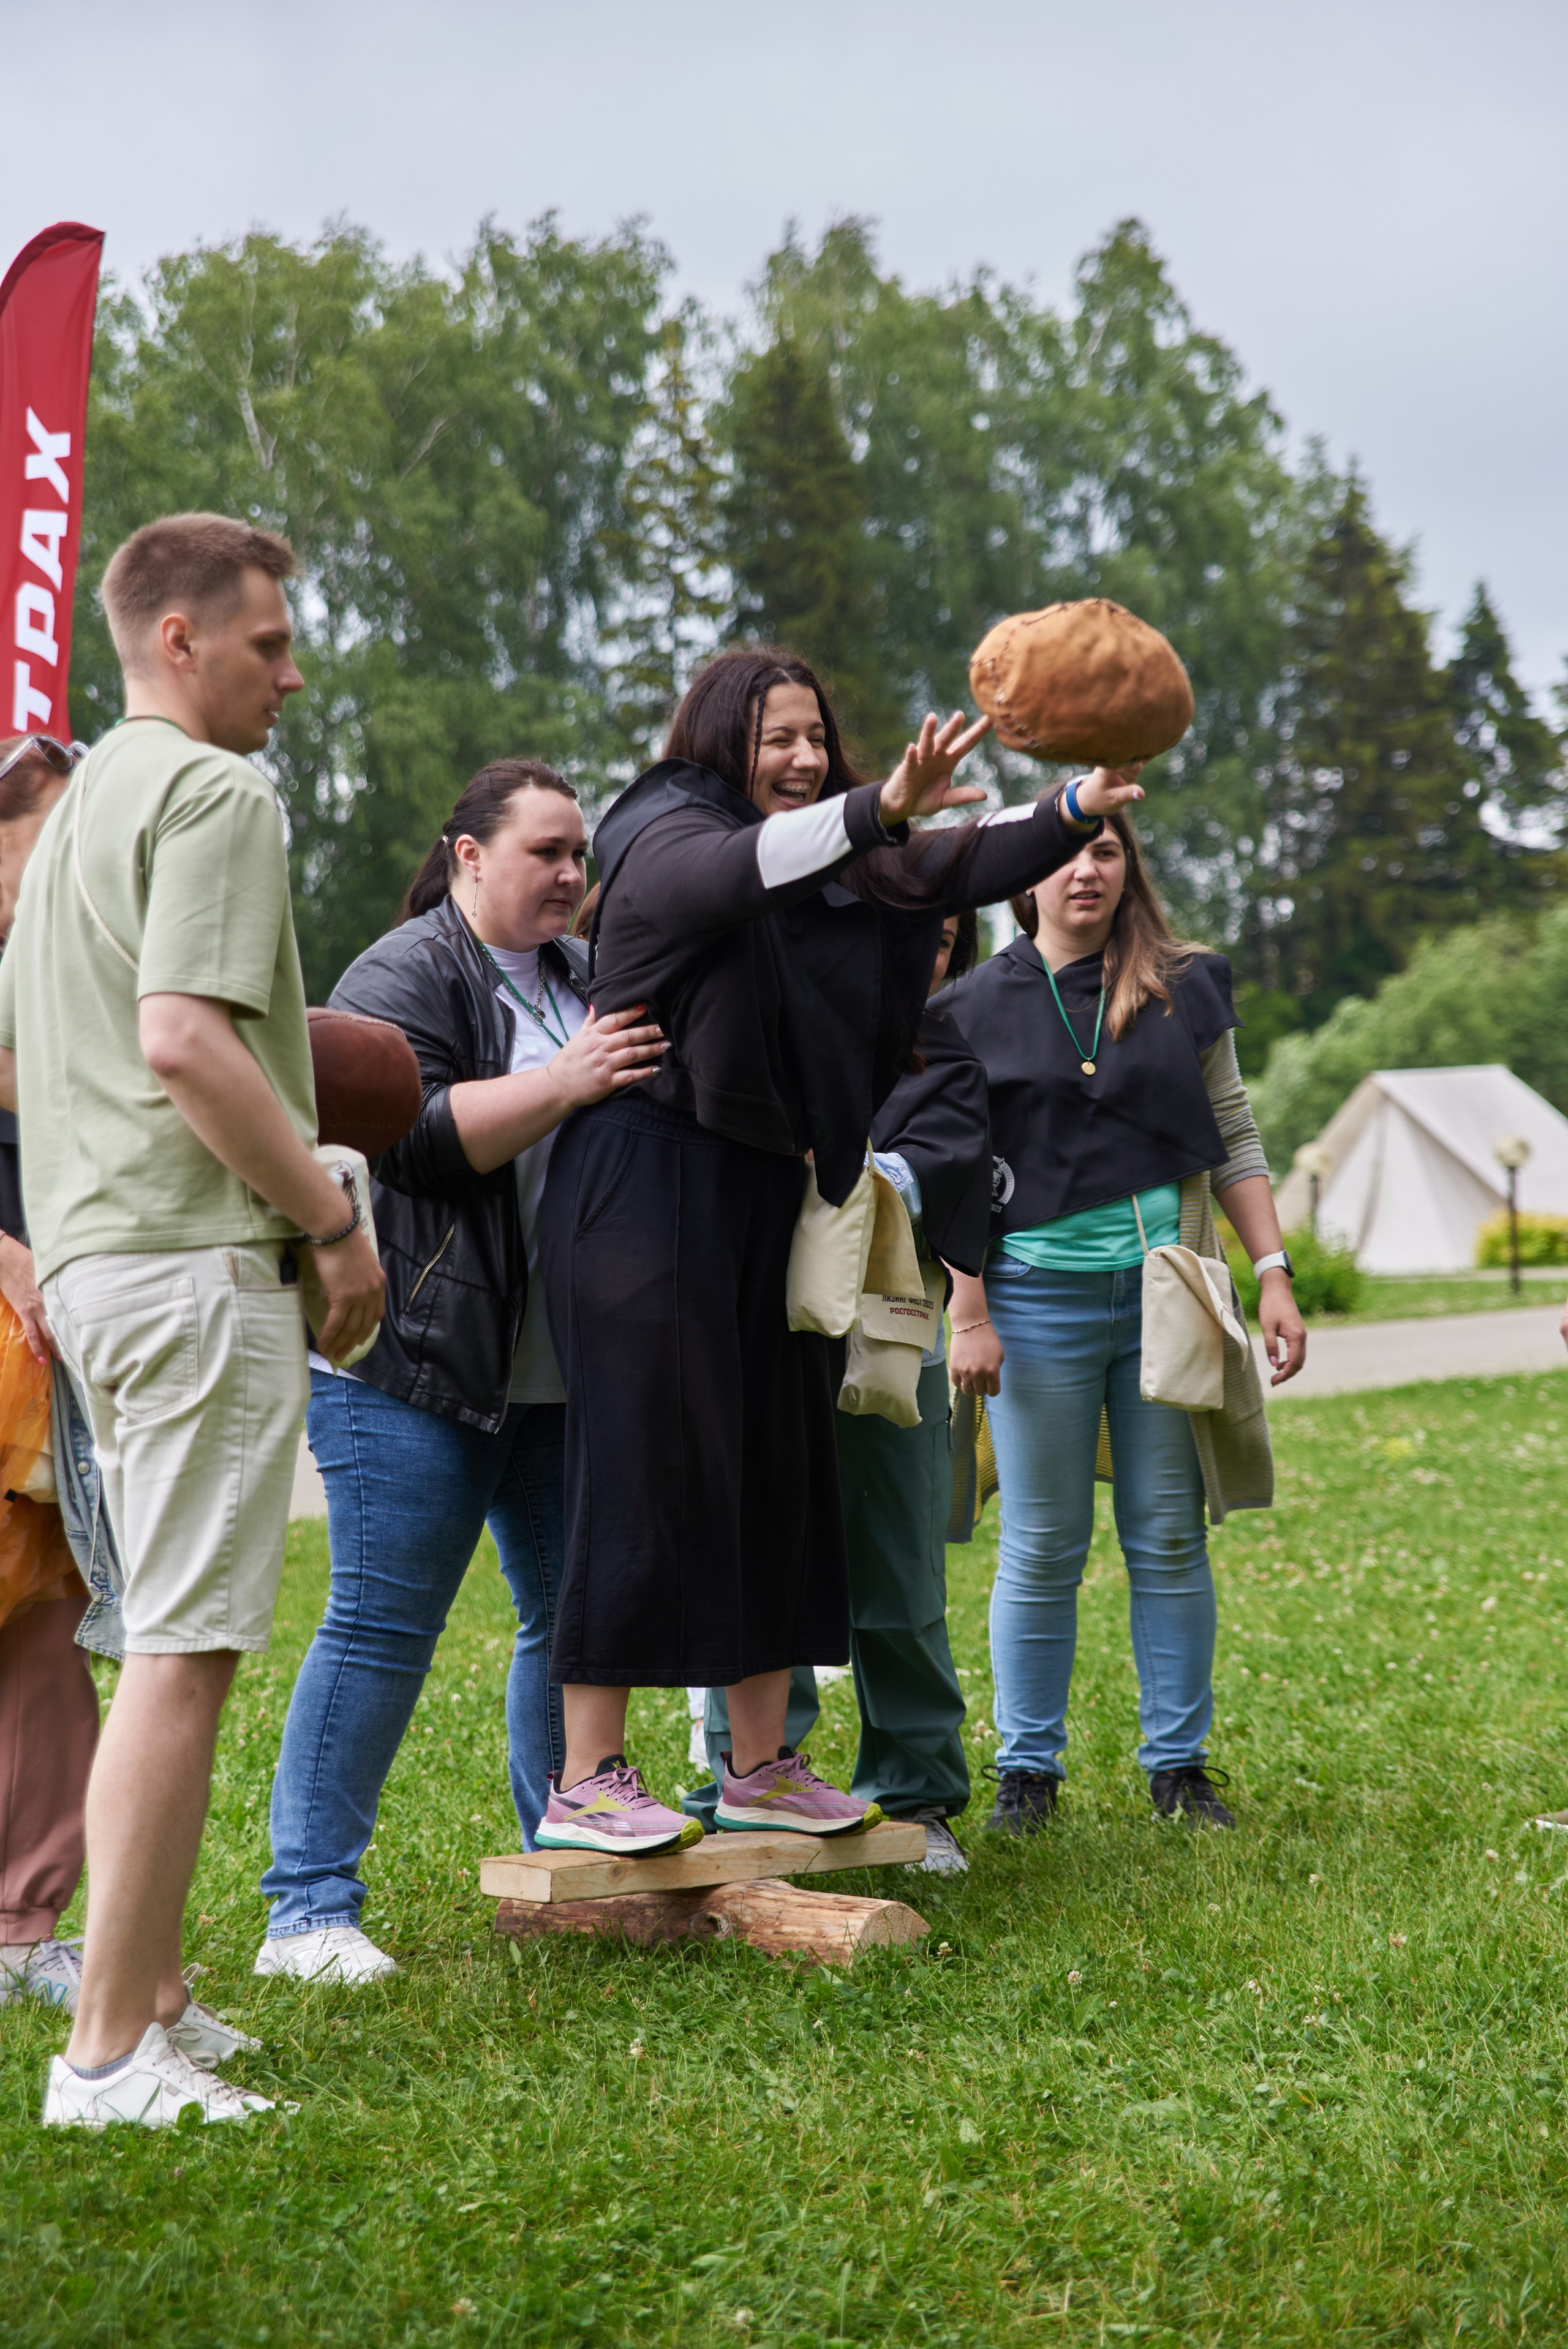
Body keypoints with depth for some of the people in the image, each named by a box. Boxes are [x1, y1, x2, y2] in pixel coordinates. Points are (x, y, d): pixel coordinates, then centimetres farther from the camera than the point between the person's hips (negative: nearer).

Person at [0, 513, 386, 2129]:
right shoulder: (214, 793, -9)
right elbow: (183, 1041, -22)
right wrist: (335, 1221, -14)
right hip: (198, 1258, -10)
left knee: (172, 1642, 16)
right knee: (184, 1649, -8)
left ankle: (146, 1996, 22)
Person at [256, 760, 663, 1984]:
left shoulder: (585, 977, 18)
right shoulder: (401, 976, -6)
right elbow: (414, 1133, -19)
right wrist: (561, 1085, -25)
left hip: (563, 1368, 8)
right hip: (417, 1368, -8)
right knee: (382, 1627, -7)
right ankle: (309, 1906, -2)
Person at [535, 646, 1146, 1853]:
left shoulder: (840, 865, 16)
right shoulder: (665, 840, -7)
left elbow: (954, 873, 5)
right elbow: (746, 869, -30)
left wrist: (1071, 817, -12)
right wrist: (884, 807, -45)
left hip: (761, 1197, 8)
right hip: (647, 1186, -8)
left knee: (780, 1473, 9)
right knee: (646, 1472, -9)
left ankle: (762, 1767, 17)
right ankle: (585, 1784, -4)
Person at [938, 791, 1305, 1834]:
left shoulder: (1185, 989, 8)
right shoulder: (977, 1008, 4)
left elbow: (1235, 1141, 10)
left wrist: (1275, 1275, 2)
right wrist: (970, 1314, -4)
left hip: (1165, 1294, 1)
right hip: (1039, 1300, -1)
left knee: (1171, 1538, 5)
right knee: (1042, 1549, 3)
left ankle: (1180, 1764, 14)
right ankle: (1028, 1768, 13)